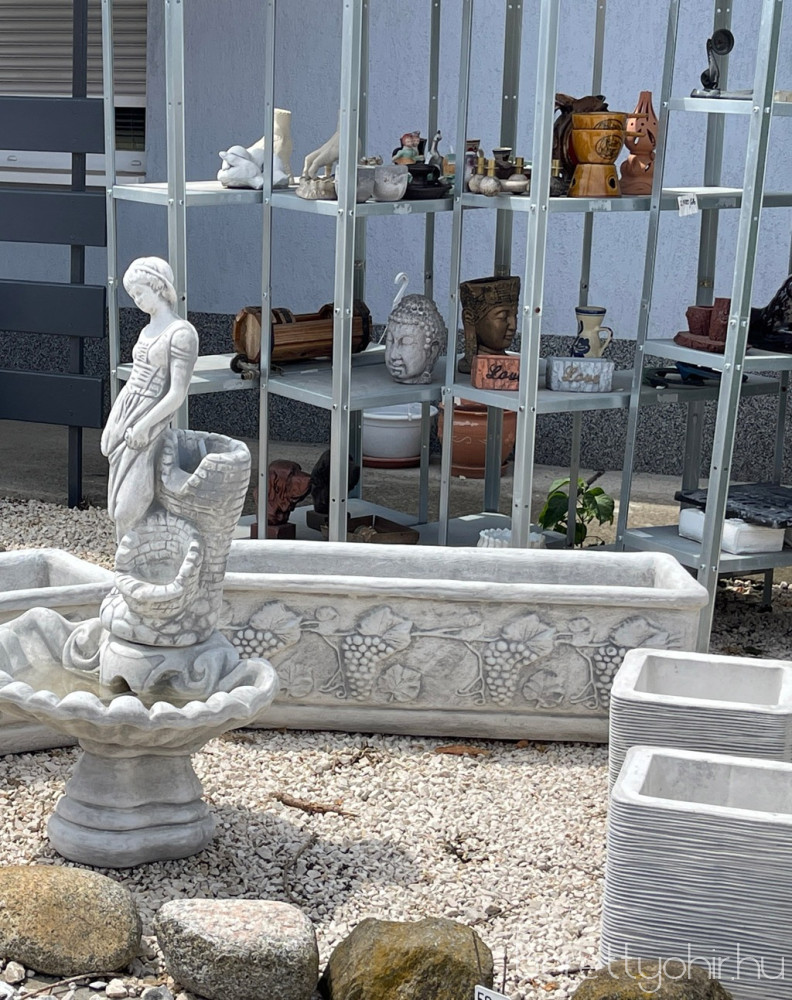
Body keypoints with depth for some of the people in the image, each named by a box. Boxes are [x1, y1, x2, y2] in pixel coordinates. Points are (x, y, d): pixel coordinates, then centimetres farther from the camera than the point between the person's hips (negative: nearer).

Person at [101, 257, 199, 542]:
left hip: (146, 426, -8)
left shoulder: (181, 333, -13)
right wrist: (111, 426, 11)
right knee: (121, 506, 6)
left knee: (130, 509, -13)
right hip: (123, 416, 8)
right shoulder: (147, 332, 14)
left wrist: (144, 426, -17)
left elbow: (178, 394, -17)